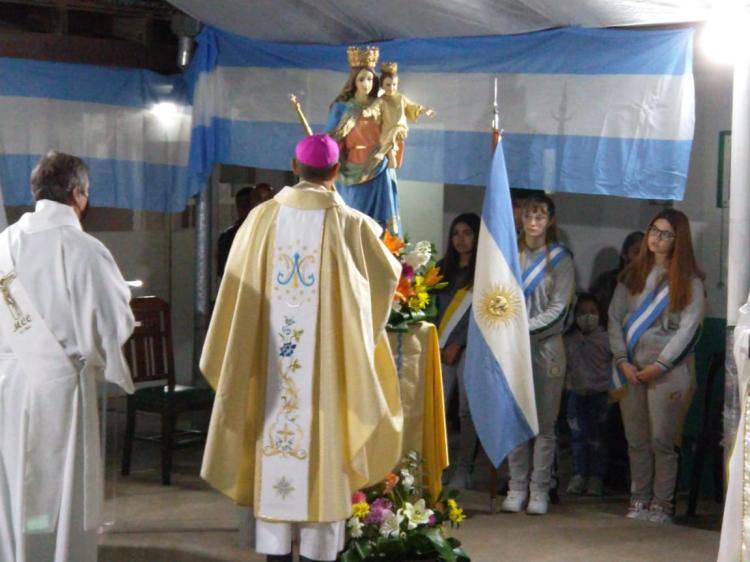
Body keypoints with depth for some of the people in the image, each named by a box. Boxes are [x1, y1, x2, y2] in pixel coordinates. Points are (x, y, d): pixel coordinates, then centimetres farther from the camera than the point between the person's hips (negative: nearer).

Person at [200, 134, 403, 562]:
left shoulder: (263, 218, -1)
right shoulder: (351, 224, -7)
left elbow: (241, 284, 11)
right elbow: (389, 273, 10)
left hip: (271, 360, 2)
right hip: (329, 359, -2)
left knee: (275, 442, 10)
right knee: (321, 442, 4)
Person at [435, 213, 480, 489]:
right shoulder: (444, 268, 19)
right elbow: (435, 307, 16)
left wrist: (458, 343, -10)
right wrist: (438, 344, 2)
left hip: (470, 347, -4)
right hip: (442, 347, 4)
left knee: (467, 410, -3)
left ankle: (463, 471, 2)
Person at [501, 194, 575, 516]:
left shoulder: (561, 259, 3)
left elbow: (558, 308, -3)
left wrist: (526, 327, -14)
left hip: (546, 346, -2)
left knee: (545, 421, -1)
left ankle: (539, 489, 3)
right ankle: (517, 486, 10)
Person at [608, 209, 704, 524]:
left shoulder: (689, 281, 1)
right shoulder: (632, 275, 13)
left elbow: (687, 328, -5)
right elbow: (615, 318, 9)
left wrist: (659, 365, -11)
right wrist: (622, 360, -3)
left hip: (668, 371, -4)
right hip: (631, 368, 4)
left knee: (662, 441, -6)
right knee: (636, 441, 6)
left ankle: (662, 503, 1)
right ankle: (639, 499, 14)